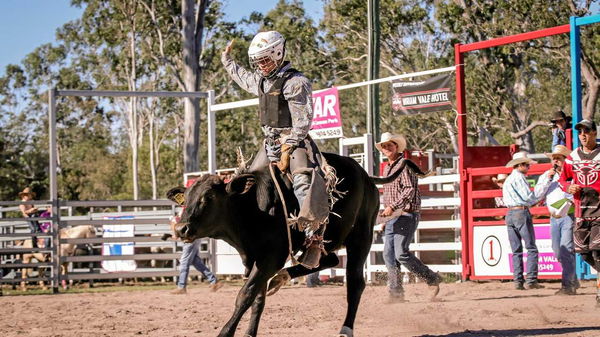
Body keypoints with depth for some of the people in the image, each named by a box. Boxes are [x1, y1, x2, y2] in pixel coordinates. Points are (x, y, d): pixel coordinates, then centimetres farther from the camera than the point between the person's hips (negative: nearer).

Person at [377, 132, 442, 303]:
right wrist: (386, 216, 23)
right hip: (392, 218, 9)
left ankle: (432, 279, 0)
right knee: (388, 255, 2)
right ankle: (396, 292, 5)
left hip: (406, 215, -9)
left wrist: (392, 207, -25)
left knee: (401, 253, -14)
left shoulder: (404, 164, -9)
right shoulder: (387, 168, 19)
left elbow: (410, 190, -19)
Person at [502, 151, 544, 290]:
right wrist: (538, 198, 6)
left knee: (516, 251, 7)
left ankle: (518, 281, 2)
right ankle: (531, 280, -12)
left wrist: (533, 201, 17)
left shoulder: (508, 179, 21)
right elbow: (528, 196, -14)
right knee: (531, 248, -5)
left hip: (509, 214, 8)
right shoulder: (519, 177, -7)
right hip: (521, 212, -8)